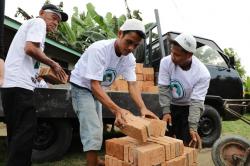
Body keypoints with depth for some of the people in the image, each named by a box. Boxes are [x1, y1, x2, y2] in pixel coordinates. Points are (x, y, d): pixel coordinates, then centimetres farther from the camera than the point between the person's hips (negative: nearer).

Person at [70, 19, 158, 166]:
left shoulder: (130, 58, -13)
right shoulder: (99, 49, -33)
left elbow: (132, 84, -18)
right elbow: (94, 85, -35)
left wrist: (143, 108, -35)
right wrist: (116, 109, -45)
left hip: (96, 89, 7)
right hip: (82, 87, -7)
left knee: (97, 129, 19)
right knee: (93, 130, -17)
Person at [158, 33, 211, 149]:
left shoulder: (203, 74, -28)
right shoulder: (166, 62, -23)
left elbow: (196, 101, -26)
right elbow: (163, 89, -19)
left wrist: (193, 127, -34)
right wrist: (166, 112, -26)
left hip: (188, 107, -2)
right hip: (170, 106, 2)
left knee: (187, 142, -2)